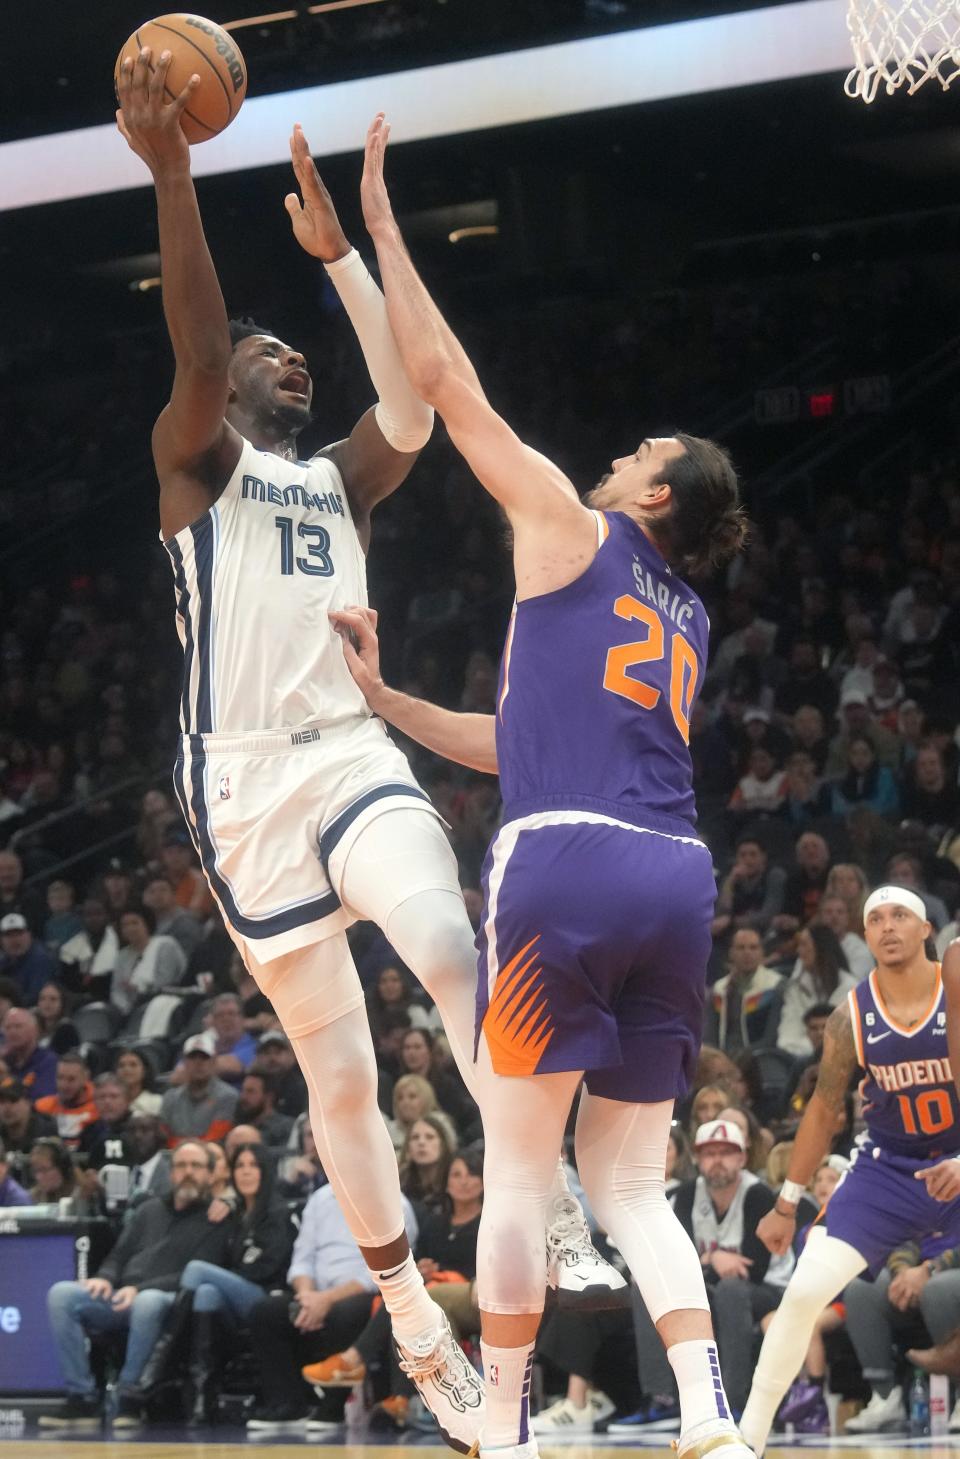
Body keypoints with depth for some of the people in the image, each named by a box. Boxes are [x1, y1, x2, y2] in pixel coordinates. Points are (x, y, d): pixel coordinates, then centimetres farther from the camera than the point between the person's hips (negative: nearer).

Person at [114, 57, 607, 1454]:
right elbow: (198, 359, -14)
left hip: (357, 759, 3)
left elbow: (412, 405, -1)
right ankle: (410, 1313, 15)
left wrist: (336, 252, -2)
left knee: (450, 955, -27)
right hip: (247, 785, -3)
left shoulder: (341, 483, 20)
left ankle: (554, 1211, -31)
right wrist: (170, 175, -24)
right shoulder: (194, 462, 7)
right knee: (338, 1067, 3)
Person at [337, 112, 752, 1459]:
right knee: (629, 1186, 8)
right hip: (677, 876, 7)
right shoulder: (686, 624, 27)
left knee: (517, 1169, 0)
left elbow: (447, 383, 7)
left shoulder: (572, 532, 7)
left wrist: (378, 228, 14)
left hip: (570, 860, -7)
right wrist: (381, 700, 36)